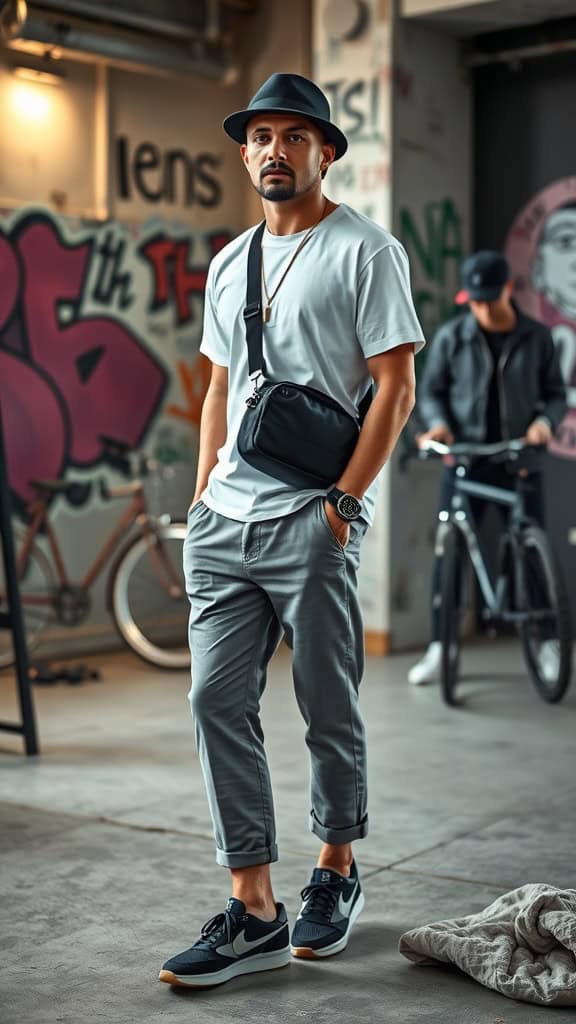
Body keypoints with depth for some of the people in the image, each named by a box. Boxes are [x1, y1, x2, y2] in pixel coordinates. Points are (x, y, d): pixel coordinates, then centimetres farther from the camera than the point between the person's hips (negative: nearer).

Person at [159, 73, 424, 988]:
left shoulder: (366, 251, -3)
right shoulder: (229, 264, 18)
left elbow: (396, 387, -8)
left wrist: (343, 502, -14)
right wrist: (201, 497, 14)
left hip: (314, 522, -6)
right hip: (225, 520, 6)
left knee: (329, 712, 4)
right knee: (218, 702, -1)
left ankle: (337, 874, 26)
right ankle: (254, 914, 5)